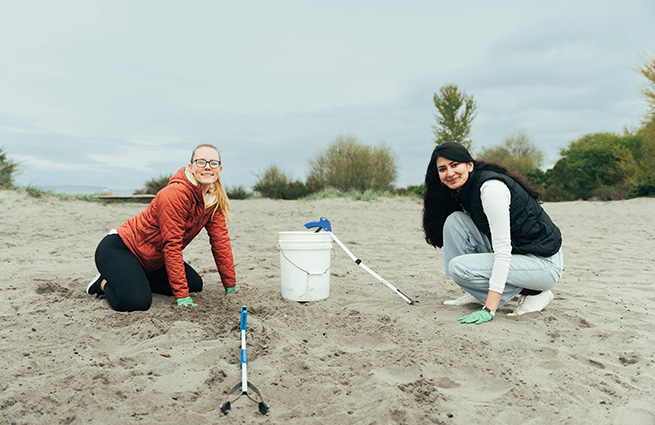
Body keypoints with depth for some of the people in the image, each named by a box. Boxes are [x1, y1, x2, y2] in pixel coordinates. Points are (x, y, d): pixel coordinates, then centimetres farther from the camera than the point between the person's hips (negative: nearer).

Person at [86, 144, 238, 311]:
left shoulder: (215, 198, -3)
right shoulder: (176, 194, -27)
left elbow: (220, 241, -2)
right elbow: (172, 245, -27)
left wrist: (231, 286, -3)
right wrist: (181, 296, -26)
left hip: (153, 259, 8)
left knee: (195, 285, 3)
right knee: (137, 302, -28)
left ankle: (139, 279, 15)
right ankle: (104, 283, 4)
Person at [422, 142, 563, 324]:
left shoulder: (490, 187, -22)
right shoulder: (462, 192, 5)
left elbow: (503, 251, -28)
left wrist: (489, 309, -31)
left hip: (545, 263, -8)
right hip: (517, 253, 9)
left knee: (459, 267, -23)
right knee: (454, 221, -6)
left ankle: (532, 292, -5)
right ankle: (477, 295, 3)